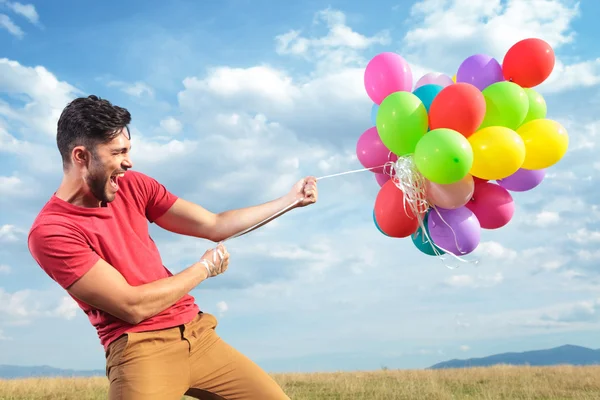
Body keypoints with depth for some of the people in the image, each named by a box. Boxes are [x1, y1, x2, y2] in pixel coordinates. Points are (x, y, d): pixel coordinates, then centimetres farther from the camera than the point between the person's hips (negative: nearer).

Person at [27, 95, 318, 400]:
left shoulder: (132, 185, 6)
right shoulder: (50, 231, -13)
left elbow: (215, 225, 9)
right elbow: (133, 306, -16)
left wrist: (290, 199, 7)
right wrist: (204, 268, -4)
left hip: (198, 334, 6)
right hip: (142, 349, -6)